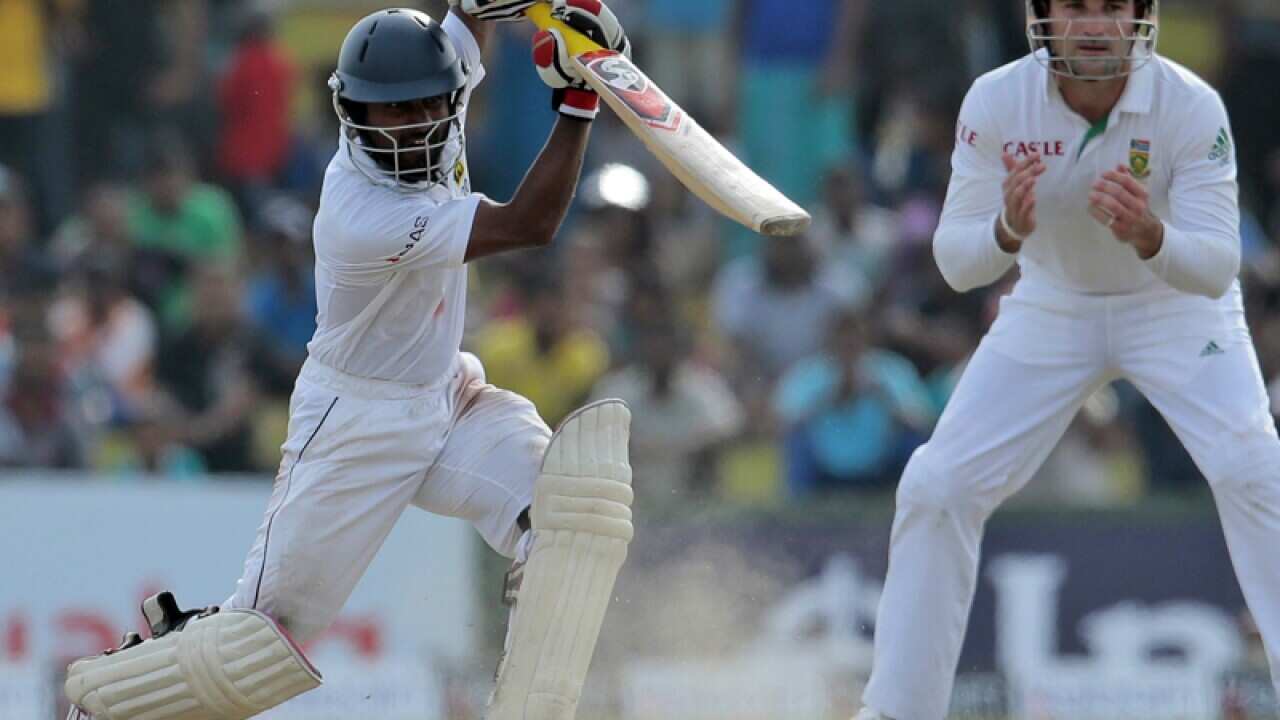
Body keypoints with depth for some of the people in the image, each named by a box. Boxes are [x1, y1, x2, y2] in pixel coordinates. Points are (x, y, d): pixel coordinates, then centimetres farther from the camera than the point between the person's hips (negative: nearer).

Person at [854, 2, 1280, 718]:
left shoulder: (1191, 106, -26)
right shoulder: (997, 102, -22)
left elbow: (1217, 270, -30)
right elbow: (955, 263, -22)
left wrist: (1147, 235, -51)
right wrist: (1008, 229, -45)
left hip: (1177, 308, -2)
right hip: (1052, 308, 2)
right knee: (937, 489, -7)